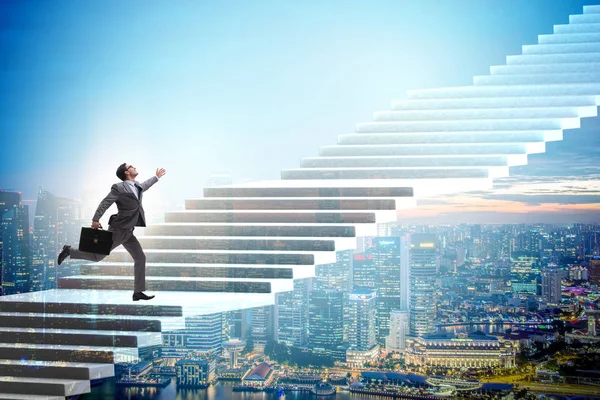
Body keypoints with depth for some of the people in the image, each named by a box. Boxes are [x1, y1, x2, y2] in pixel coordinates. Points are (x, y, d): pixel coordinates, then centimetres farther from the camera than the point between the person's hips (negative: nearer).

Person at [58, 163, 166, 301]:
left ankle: (138, 292, 6)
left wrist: (157, 177, 44)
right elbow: (105, 203, -17)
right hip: (117, 230, -8)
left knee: (140, 258, 2)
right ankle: (69, 251, 19)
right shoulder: (119, 188, -14)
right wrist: (95, 220, -23)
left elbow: (144, 186, 34)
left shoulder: (137, 186, 10)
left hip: (128, 232, 8)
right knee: (98, 256, -1)